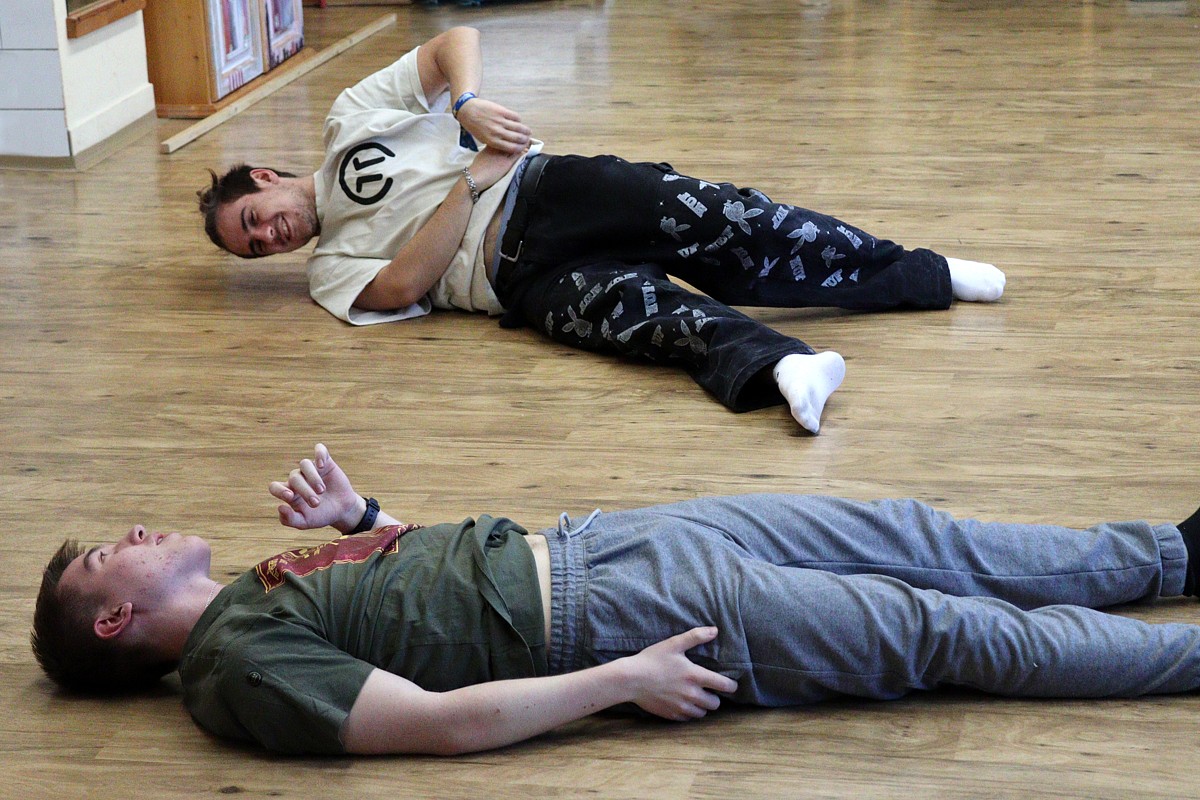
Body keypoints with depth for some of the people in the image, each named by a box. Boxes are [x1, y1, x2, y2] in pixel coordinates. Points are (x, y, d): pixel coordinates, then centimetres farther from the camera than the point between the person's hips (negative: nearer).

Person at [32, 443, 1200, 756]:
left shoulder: (264, 592, 15)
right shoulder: (240, 669, -12)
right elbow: (444, 722, -21)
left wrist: (353, 517, 4)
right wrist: (625, 682, -22)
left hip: (581, 543, 8)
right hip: (608, 615, -8)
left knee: (919, 540, 8)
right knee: (948, 627, -6)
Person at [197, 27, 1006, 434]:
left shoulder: (353, 117, 18)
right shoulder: (332, 270, 18)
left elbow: (459, 39, 7)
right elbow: (403, 282, -4)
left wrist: (468, 105, -13)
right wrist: (471, 182, -9)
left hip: (547, 193, 1)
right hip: (524, 275, 0)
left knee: (711, 223, -23)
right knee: (638, 308, -33)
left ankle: (927, 273, -25)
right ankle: (774, 368, -57)